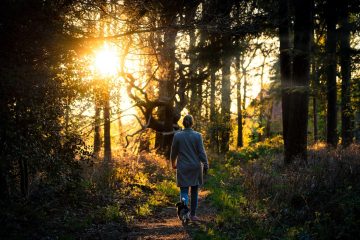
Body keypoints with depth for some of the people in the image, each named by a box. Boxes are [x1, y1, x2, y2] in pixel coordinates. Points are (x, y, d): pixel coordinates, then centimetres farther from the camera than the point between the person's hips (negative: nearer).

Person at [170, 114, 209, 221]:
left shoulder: (177, 135, -4)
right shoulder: (197, 135, -6)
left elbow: (174, 152, 3)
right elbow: (201, 152, -8)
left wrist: (173, 164, 18)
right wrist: (205, 165, 0)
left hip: (183, 168, 0)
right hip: (195, 167, 0)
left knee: (184, 191, 2)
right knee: (194, 191, 14)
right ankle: (193, 215, 21)